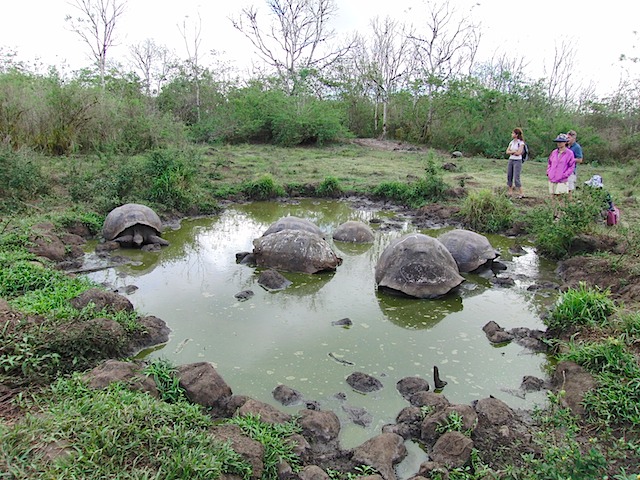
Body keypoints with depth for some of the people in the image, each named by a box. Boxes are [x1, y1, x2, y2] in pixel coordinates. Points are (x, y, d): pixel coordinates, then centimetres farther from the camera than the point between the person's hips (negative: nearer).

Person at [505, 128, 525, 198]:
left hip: (517, 161, -7)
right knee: (509, 177, 7)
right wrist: (514, 151, -11)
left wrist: (511, 152, -5)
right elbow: (507, 152, 3)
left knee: (516, 178, -10)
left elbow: (519, 153, -16)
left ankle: (521, 194, -2)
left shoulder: (521, 143, -8)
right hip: (511, 160, 7)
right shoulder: (511, 142, 11)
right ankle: (510, 193, 15)